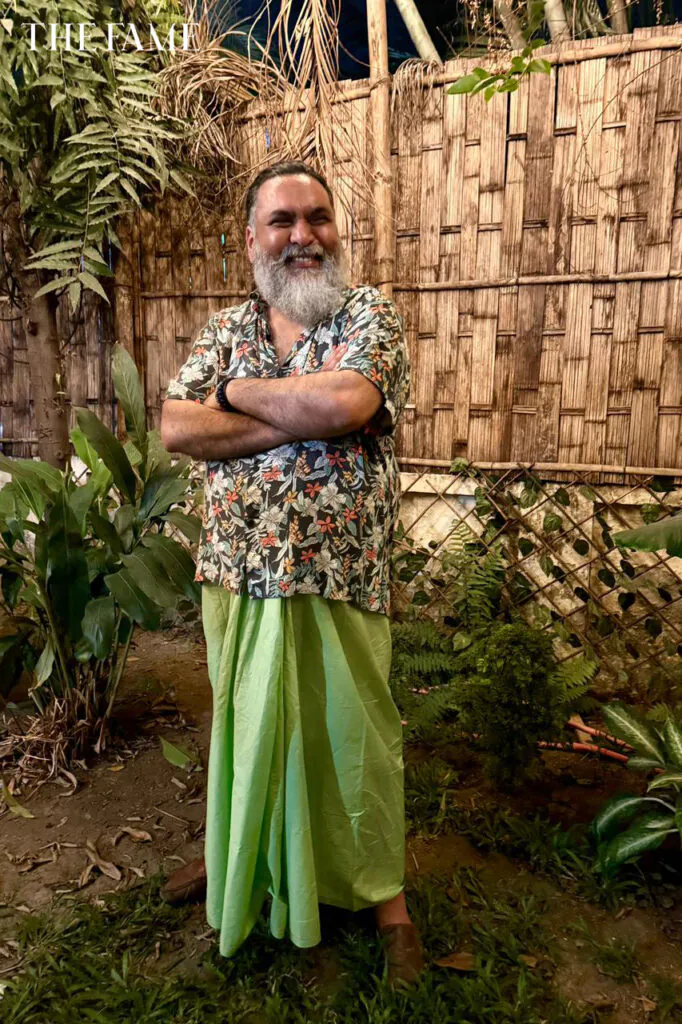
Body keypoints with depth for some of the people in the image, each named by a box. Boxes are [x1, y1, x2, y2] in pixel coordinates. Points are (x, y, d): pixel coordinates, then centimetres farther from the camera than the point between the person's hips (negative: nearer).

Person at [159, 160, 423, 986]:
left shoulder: (370, 314, -5)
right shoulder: (226, 327, 6)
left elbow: (346, 401, -26)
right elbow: (176, 428, -8)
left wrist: (235, 392, -11)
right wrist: (303, 418, -17)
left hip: (335, 581, -4)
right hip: (235, 575, 4)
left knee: (350, 739, 10)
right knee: (241, 724, 22)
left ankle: (384, 895, 33)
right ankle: (235, 853, 48)